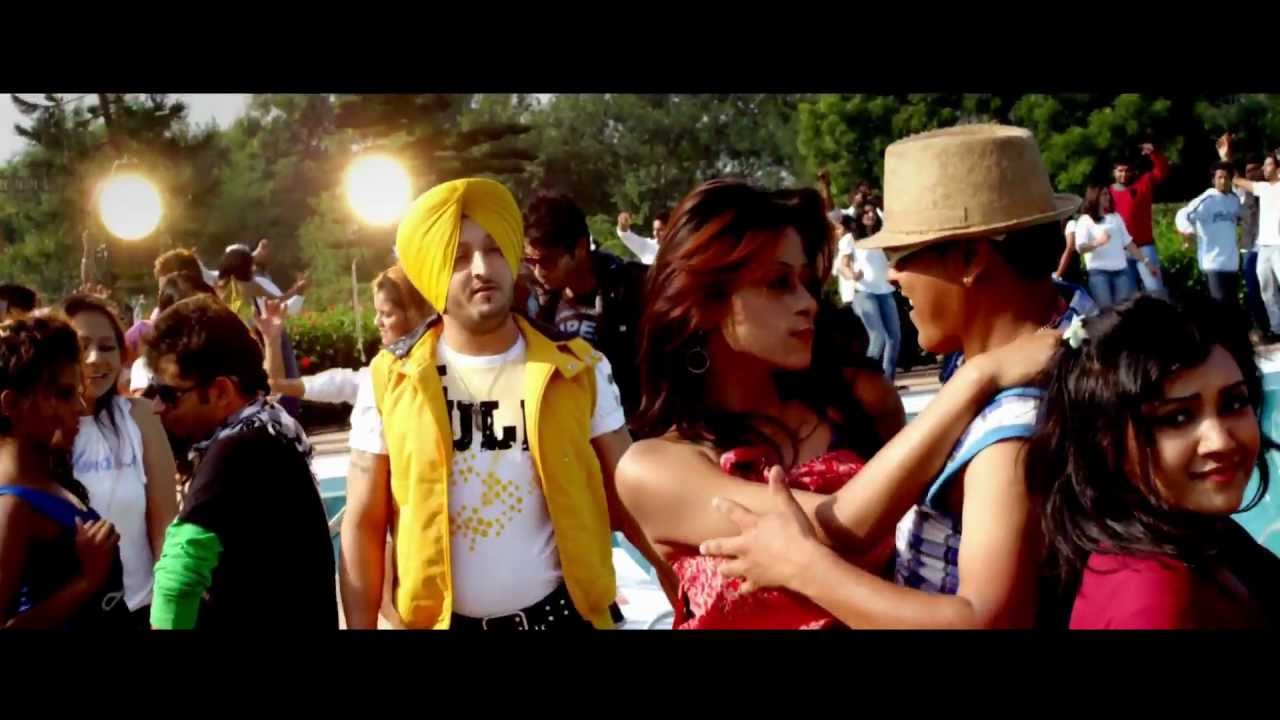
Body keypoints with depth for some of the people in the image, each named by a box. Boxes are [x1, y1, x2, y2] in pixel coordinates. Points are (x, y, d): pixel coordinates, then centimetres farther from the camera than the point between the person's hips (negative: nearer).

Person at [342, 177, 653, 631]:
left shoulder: (577, 370, -3)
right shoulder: (391, 380, -4)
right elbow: (364, 525, 0)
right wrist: (359, 627, -5)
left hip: (561, 613, 0)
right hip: (438, 620, 0)